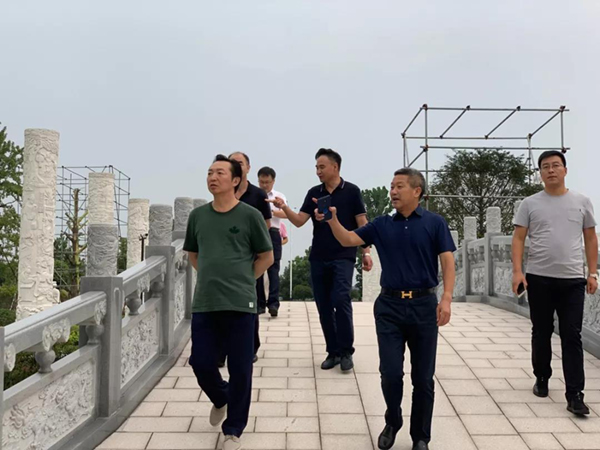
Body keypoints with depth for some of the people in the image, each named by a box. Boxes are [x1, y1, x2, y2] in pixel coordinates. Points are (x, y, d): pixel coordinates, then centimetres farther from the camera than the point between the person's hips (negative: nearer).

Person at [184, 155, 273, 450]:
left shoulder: (249, 216, -4)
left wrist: (242, 282, 3)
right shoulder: (198, 215, 7)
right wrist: (212, 278, 11)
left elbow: (266, 257, 4)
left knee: (239, 369, 2)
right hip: (203, 304, 4)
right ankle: (220, 399, 40)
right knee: (201, 363, 7)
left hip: (239, 304, -3)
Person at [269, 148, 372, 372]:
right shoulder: (313, 193, 8)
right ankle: (333, 351, 17)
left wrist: (366, 252, -8)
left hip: (343, 257, -4)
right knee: (323, 305, 6)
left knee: (340, 300, -15)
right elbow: (299, 221, 1)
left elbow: (362, 224, -2)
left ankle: (346, 351, -1)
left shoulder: (351, 191, -2)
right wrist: (284, 208, -16)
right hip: (318, 258, 4)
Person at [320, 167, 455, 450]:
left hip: (423, 305, -1)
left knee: (423, 377, 7)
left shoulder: (434, 223, 0)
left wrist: (446, 298, -16)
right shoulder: (382, 225, 8)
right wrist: (332, 220, -16)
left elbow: (447, 262, -4)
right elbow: (348, 240, 3)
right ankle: (392, 422, 28)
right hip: (389, 306, 2)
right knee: (390, 373, 0)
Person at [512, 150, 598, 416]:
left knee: (572, 337, -1)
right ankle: (541, 378, 30)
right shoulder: (530, 204, 3)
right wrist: (517, 271, -11)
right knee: (541, 333, 12)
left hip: (573, 279, 0)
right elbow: (518, 239, 0)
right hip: (539, 278, 0)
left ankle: (574, 395, 1)